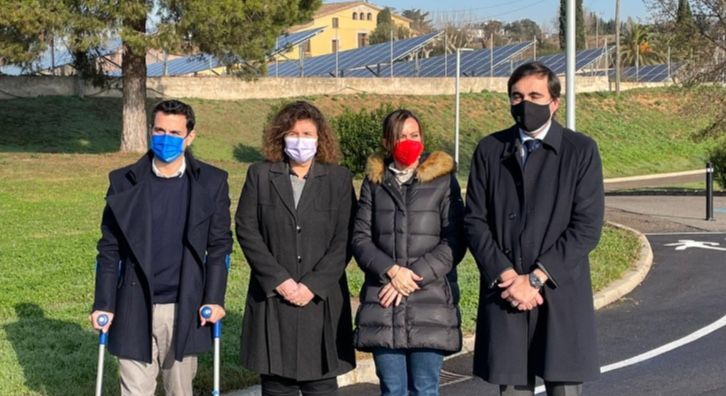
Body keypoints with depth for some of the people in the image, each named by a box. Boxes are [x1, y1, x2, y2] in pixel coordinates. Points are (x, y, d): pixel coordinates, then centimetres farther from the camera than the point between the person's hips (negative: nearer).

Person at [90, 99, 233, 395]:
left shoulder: (211, 182, 1)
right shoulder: (124, 182, 1)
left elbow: (219, 246, 3)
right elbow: (109, 249, 3)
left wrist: (215, 299, -4)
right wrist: (103, 304, 0)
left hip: (185, 310, 0)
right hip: (135, 309, 0)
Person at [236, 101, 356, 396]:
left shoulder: (339, 178, 5)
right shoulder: (260, 175, 7)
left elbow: (344, 240, -1)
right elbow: (246, 230, 0)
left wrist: (313, 285, -10)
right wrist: (279, 280, -9)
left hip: (322, 301, 0)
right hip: (272, 299, 1)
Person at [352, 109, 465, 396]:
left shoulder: (443, 180, 5)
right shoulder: (374, 182, 12)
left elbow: (454, 242, -2)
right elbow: (360, 238, 5)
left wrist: (415, 276, -10)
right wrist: (391, 271, -11)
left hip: (430, 305, -2)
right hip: (383, 307, 2)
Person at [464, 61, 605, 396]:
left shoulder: (581, 150, 1)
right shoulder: (489, 150, 9)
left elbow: (587, 227, -6)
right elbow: (474, 221, 4)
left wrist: (535, 278, -11)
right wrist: (506, 276, -8)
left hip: (560, 294, -2)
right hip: (504, 294, 2)